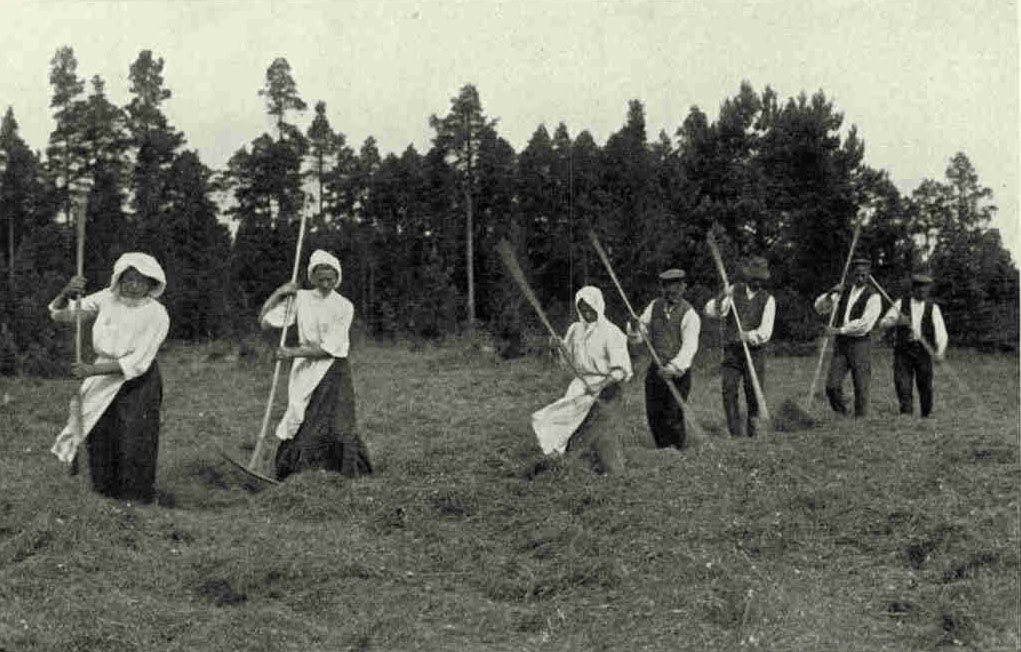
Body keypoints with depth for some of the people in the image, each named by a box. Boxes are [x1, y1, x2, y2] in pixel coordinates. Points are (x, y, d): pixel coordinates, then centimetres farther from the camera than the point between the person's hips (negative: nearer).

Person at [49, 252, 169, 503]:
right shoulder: (107, 299, -5)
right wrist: (66, 293, -26)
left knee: (135, 443, -3)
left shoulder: (157, 315, -16)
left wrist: (93, 370, -25)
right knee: (99, 437, 7)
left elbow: (137, 363, -19)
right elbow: (59, 313, -3)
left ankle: (137, 499, 15)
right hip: (103, 379, 4)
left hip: (138, 382, -4)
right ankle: (105, 493, 25)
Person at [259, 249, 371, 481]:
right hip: (305, 369, 2)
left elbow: (329, 348, -12)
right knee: (298, 424, -2)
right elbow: (264, 321, 3)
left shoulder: (344, 307, -4)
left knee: (336, 424, -10)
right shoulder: (300, 298, 5)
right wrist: (279, 293, -8)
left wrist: (293, 352, -16)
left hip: (333, 369, -2)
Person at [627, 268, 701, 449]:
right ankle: (663, 450, 28)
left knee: (673, 416, -6)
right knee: (653, 414, 9)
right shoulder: (655, 306, 6)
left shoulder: (689, 314, -12)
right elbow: (643, 330, 9)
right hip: (656, 368, 5)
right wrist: (635, 330, -16)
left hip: (678, 373, -5)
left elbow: (690, 346, -21)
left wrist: (674, 367, -34)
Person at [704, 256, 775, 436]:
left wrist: (749, 335, -30)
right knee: (728, 389, -9)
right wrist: (721, 297, -27)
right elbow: (711, 311, -8)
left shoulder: (768, 300, 0)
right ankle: (735, 433, -4)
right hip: (732, 350, 1)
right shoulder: (733, 291, 4)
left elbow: (766, 331, -10)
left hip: (755, 352, -1)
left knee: (754, 393, -1)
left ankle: (753, 425, 21)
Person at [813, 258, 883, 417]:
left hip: (860, 344, -4)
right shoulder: (843, 292, 13)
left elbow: (864, 324, -15)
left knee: (861, 389, -2)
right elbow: (820, 308, 11)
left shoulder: (873, 297, -4)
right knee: (832, 386, -4)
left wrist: (840, 330, -15)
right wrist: (830, 293, -7)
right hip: (840, 344, 4)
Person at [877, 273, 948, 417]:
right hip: (903, 350, 0)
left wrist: (940, 352, -22)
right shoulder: (901, 303, 8)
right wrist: (896, 321, -21)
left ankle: (925, 417, 22)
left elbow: (941, 333, -5)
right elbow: (883, 323, 1)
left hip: (924, 350, 0)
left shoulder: (933, 308, 5)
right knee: (902, 384, -13)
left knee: (925, 387, 4)